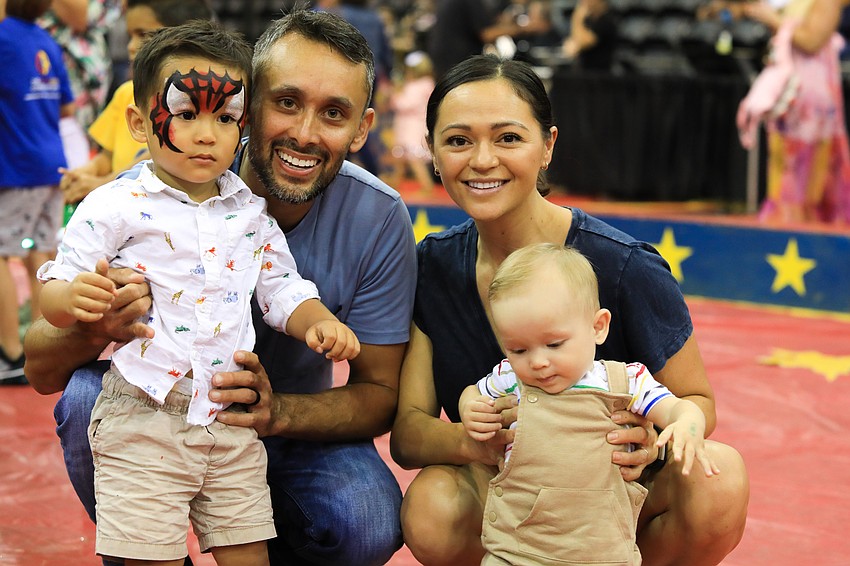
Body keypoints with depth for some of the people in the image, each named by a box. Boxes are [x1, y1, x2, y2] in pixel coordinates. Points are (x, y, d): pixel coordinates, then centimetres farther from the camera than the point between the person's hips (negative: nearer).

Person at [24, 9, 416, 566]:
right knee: (88, 395, -30)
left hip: (295, 427, 1)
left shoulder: (378, 220, -17)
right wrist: (91, 330, -45)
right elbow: (42, 370, -19)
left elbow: (380, 394, -12)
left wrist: (278, 411, -34)